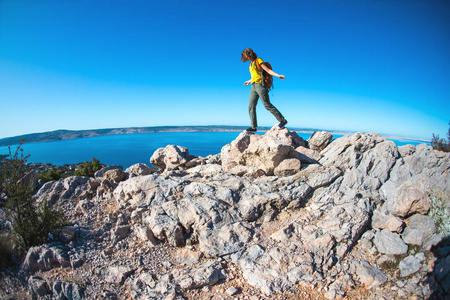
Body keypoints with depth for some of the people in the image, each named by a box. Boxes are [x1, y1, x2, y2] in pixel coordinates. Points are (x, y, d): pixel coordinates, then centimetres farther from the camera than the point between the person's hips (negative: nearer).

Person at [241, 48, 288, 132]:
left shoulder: (258, 60, 1)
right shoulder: (251, 64, 22)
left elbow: (268, 70, -6)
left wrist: (278, 75, -20)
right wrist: (249, 81, 46)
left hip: (260, 85, -8)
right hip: (253, 86, 8)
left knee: (267, 105, -12)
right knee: (251, 107, -3)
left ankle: (283, 120, -5)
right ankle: (253, 127, -2)